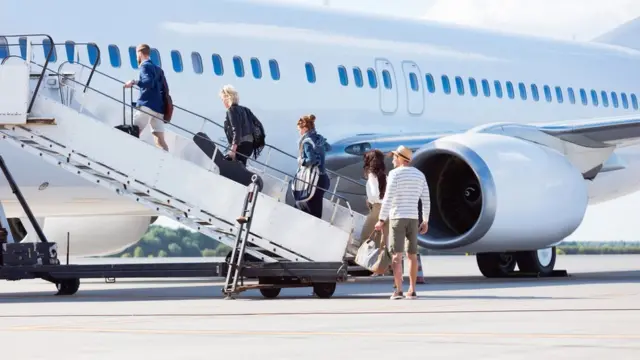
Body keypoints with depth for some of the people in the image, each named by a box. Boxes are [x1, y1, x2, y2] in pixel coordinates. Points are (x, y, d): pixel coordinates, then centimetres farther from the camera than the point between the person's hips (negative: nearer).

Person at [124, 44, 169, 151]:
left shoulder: (145, 66, 1)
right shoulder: (158, 69, 25)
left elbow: (149, 82, -18)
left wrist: (135, 82, -27)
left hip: (147, 105, -8)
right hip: (158, 108, 8)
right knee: (160, 140, 0)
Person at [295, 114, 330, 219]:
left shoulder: (307, 141, -16)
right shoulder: (319, 138, 9)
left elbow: (311, 160, -29)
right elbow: (327, 147, 31)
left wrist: (301, 161, -12)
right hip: (323, 178, 9)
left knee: (314, 215, -6)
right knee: (301, 205, 23)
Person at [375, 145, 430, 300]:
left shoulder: (394, 174, -9)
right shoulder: (420, 175, 9)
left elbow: (388, 198, -15)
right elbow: (426, 200, 8)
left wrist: (381, 220, -11)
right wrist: (425, 221, 14)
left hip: (397, 217, -5)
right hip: (412, 218, 5)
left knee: (396, 255, -5)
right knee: (412, 255, 12)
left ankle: (398, 291, -13)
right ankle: (411, 291, 10)